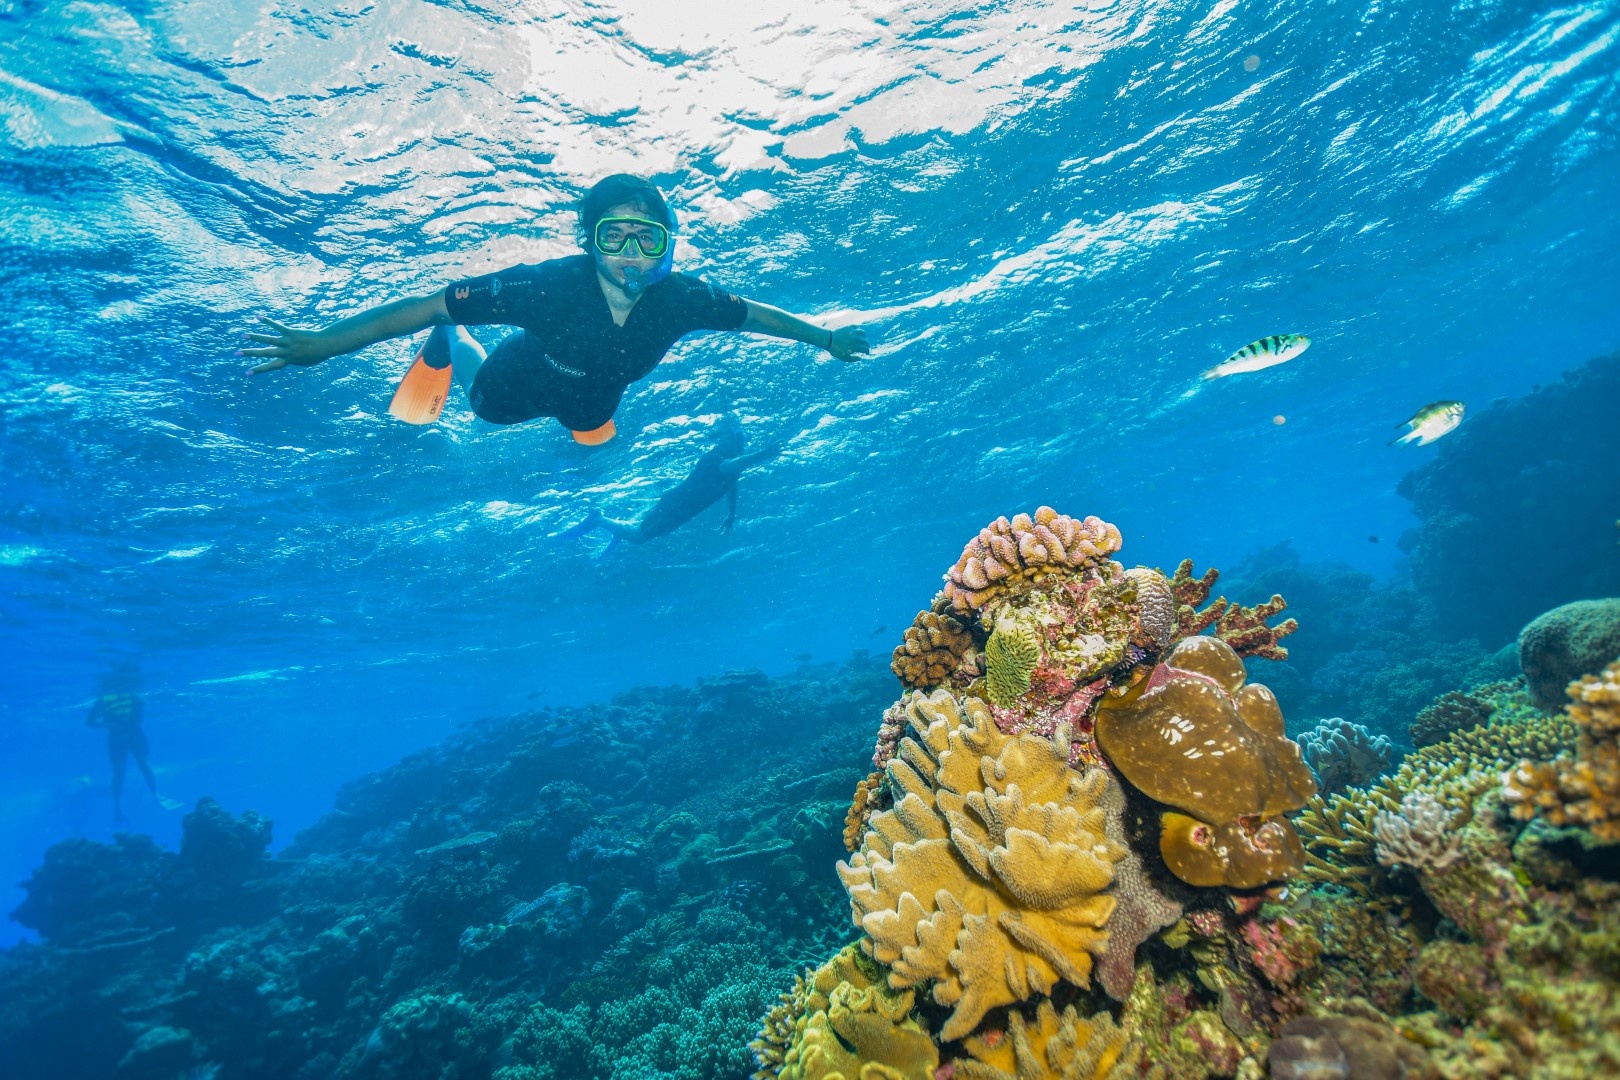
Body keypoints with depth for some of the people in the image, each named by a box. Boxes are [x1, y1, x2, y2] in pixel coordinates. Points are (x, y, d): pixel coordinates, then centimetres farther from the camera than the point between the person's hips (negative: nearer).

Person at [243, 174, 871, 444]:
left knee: (595, 445, 33)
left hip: (592, 397, 4)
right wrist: (322, 344, -40)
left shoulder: (681, 300, -35)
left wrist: (826, 337, -5)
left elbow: (753, 314, -17)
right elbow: (427, 304, -38)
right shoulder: (549, 285, -44)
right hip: (516, 386, -3)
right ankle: (449, 347, 49)